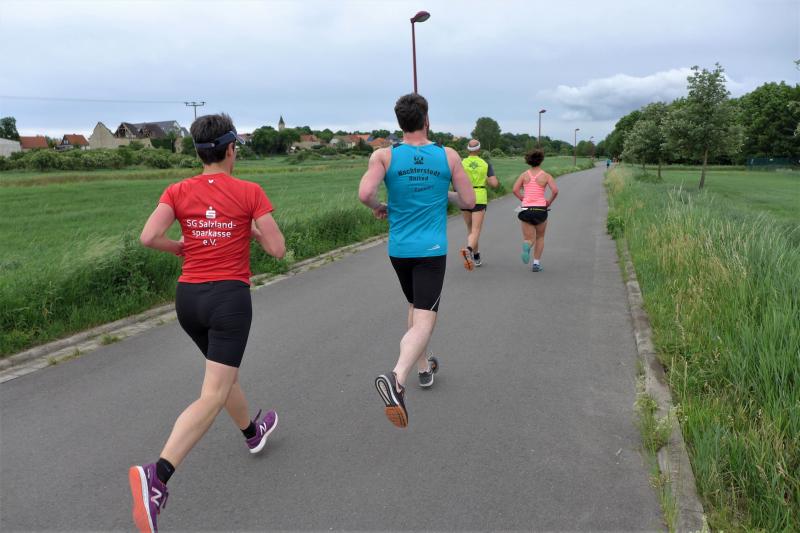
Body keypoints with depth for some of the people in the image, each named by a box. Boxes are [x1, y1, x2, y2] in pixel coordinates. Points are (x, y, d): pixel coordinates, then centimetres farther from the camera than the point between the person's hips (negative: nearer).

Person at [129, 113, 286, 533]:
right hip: (229, 297, -5)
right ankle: (156, 475, -24)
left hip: (188, 297, 6)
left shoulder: (178, 191, 1)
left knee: (224, 373, 27)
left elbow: (148, 237, -11)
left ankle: (252, 432, 48)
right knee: (212, 397, -6)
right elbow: (277, 250, -8)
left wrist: (183, 247, 8)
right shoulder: (250, 192, -7)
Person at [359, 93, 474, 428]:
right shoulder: (449, 156, -3)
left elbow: (364, 193, -20)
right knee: (424, 319, -7)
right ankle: (397, 378, -30)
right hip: (432, 250, -3)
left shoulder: (384, 156, -5)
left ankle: (424, 369, 37)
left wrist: (378, 208, 1)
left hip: (399, 249, 3)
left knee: (415, 307, 24)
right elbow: (469, 202, 2)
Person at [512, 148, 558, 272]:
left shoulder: (524, 174, 4)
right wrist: (549, 202, 5)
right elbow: (555, 190, -12)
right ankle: (536, 263, 11)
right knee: (540, 237, 20)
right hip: (540, 210, -1)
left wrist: (523, 199, 10)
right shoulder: (546, 176, -1)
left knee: (529, 239, 6)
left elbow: (515, 190, -4)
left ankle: (526, 246, -32)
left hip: (526, 210, 1)